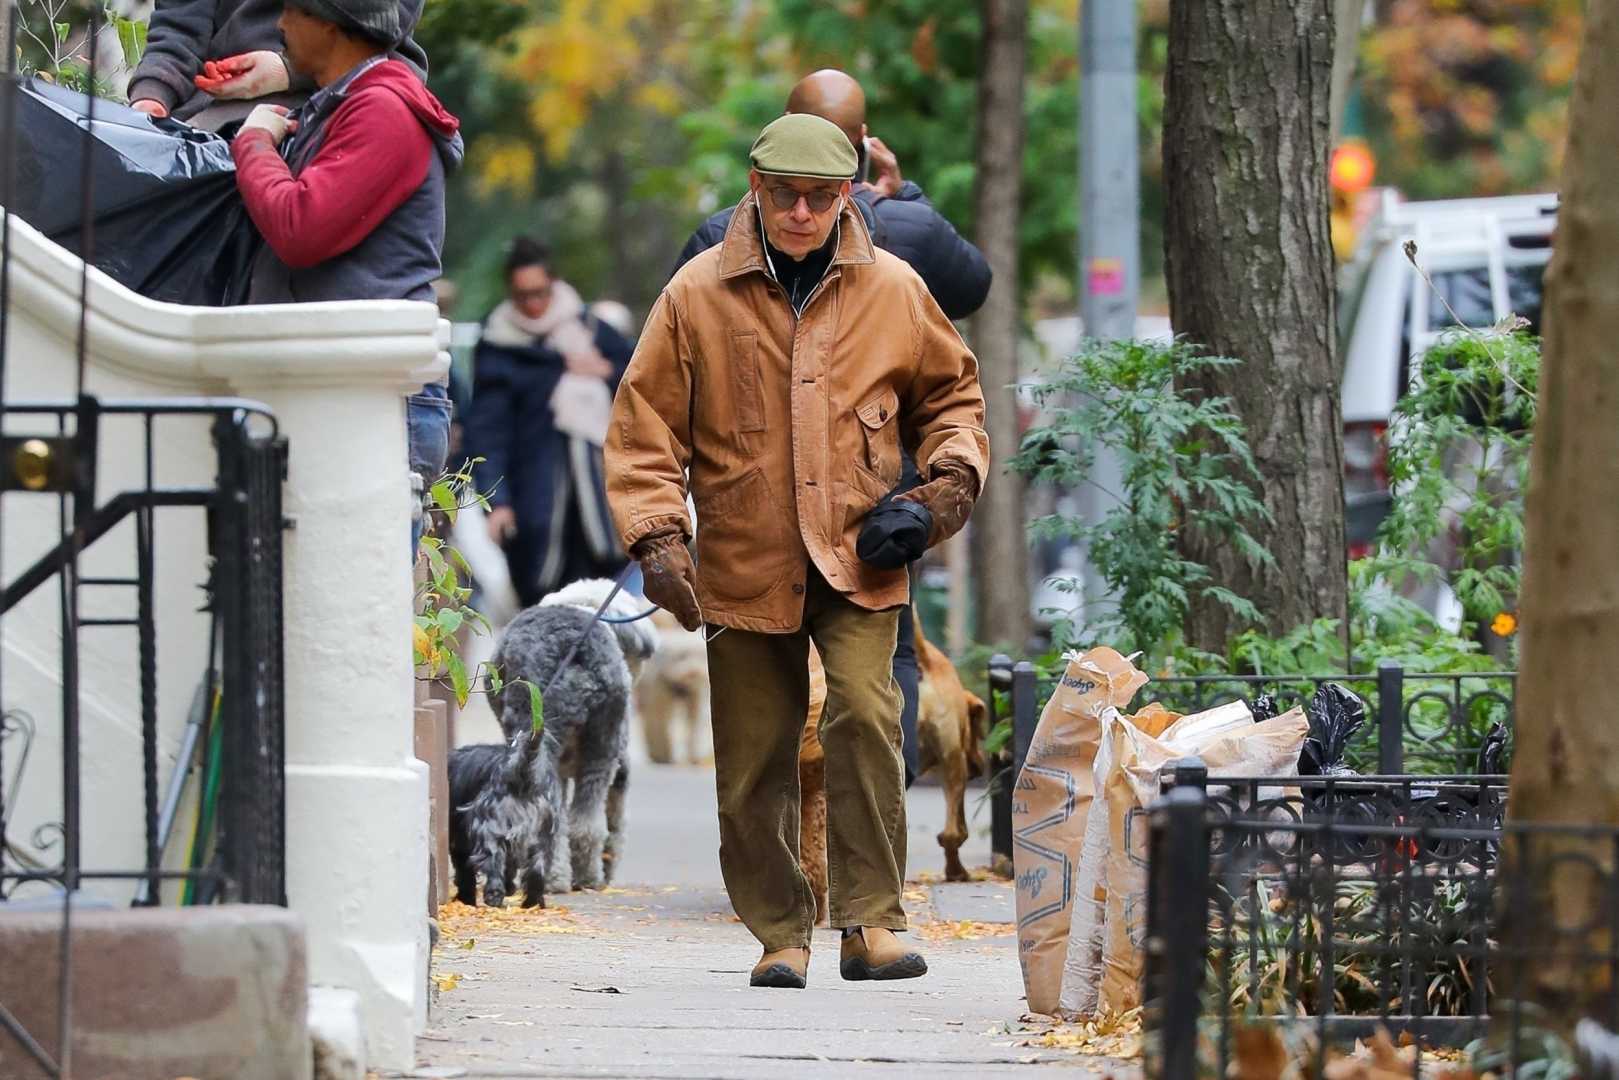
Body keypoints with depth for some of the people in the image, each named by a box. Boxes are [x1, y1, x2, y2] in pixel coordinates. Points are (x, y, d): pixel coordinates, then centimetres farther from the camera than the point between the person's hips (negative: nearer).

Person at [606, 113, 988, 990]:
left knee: (865, 715, -19)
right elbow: (646, 424, 3)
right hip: (743, 566, 0)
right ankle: (780, 932, 17)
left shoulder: (892, 291, 4)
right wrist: (656, 538, -7)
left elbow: (948, 391, 20)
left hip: (858, 558, 0)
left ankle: (870, 919, -11)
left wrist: (953, 470, 1)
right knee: (754, 759, 3)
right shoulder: (698, 294, 0)